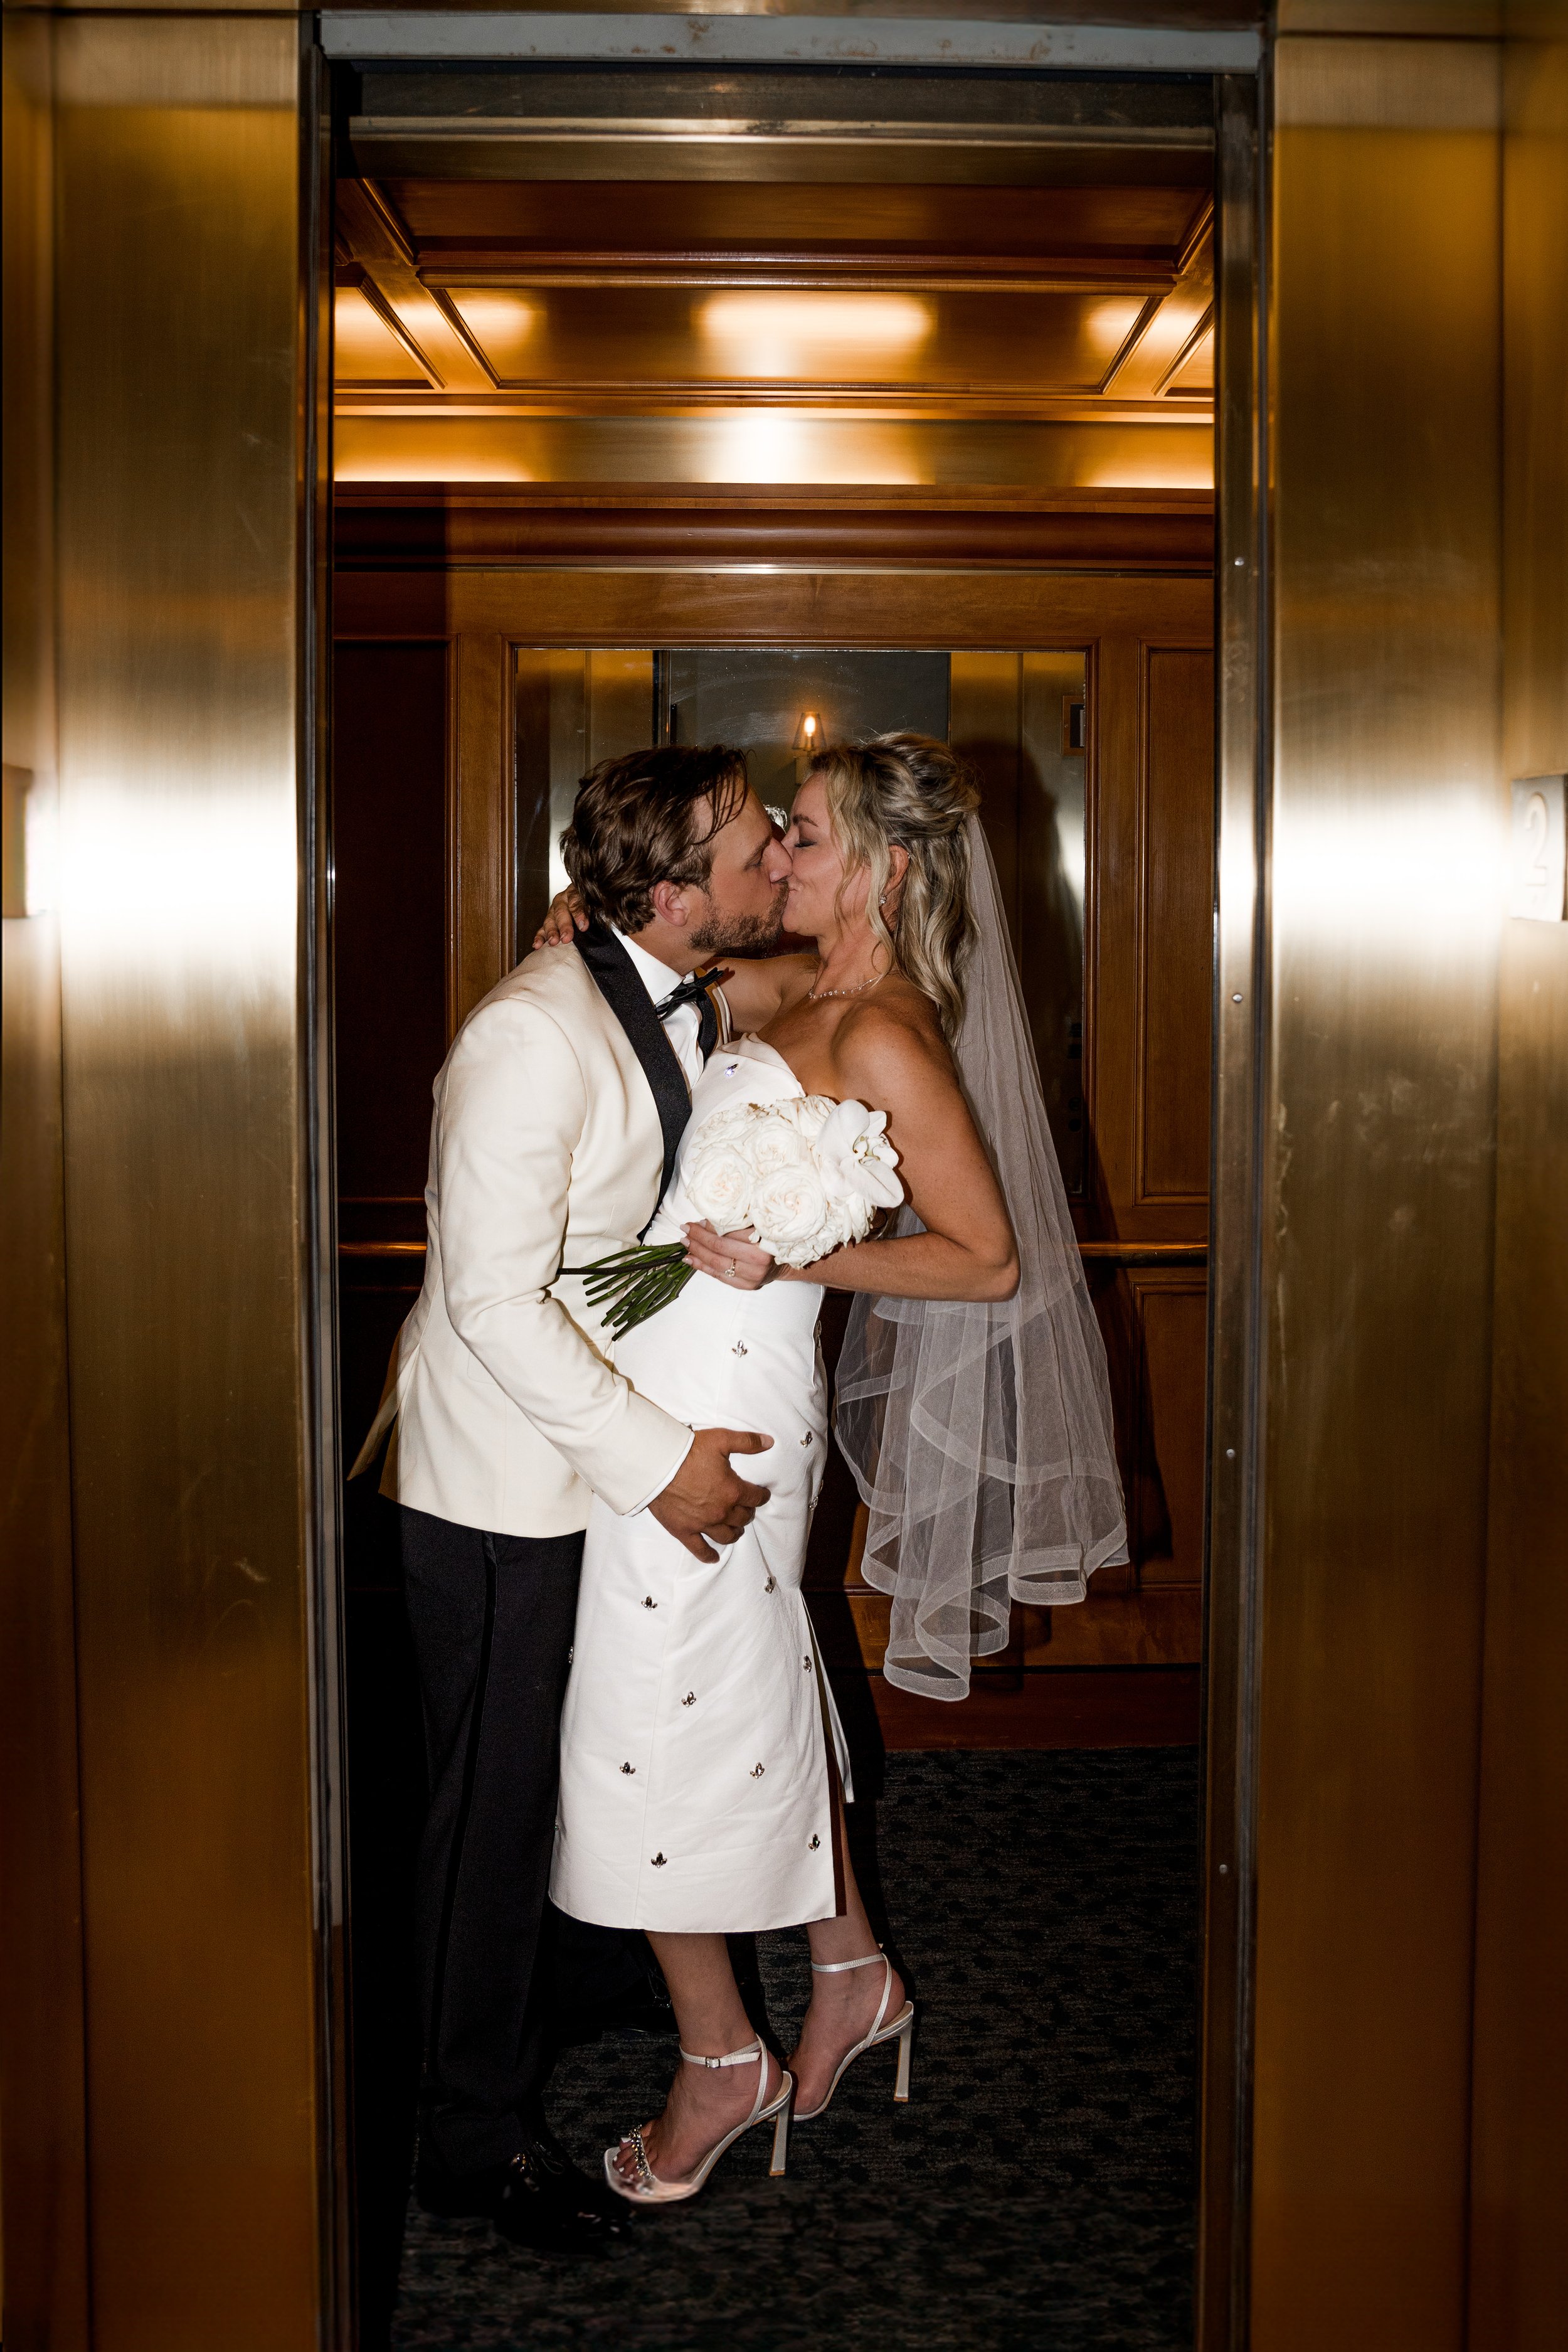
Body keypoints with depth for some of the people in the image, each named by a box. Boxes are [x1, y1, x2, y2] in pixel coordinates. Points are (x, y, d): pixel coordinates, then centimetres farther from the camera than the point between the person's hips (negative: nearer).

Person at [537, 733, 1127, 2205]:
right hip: (692, 1378, 9)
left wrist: (788, 1256, -23)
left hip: (711, 1404, -9)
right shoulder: (803, 990, 8)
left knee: (662, 1725, 3)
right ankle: (851, 1975, 37)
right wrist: (603, 909, 3)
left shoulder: (884, 1039, -18)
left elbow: (991, 1260, -17)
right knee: (762, 1691, 20)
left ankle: (721, 2060, 20)